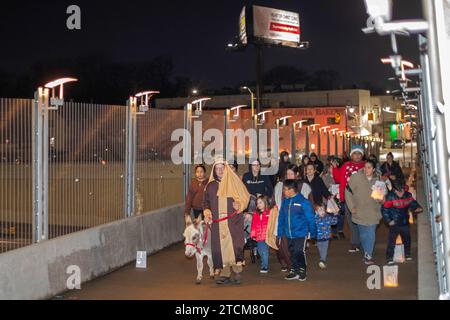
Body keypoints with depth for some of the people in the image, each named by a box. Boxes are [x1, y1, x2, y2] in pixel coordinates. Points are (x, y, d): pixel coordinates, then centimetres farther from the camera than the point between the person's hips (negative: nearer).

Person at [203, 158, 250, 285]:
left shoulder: (234, 182, 4)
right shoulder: (211, 186, 12)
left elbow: (245, 197, 6)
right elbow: (206, 202, 16)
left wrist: (239, 204, -13)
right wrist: (207, 213, -2)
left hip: (233, 221, -3)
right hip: (217, 222, 3)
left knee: (234, 245, -11)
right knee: (220, 247, 0)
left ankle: (237, 272, -1)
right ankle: (225, 274, 7)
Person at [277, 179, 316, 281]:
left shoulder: (303, 202, -13)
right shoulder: (285, 201, 4)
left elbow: (310, 218, -9)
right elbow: (281, 217, 10)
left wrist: (313, 233, -7)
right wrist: (280, 232, 10)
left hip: (300, 233, -6)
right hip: (289, 234, 6)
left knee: (299, 252, -6)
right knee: (293, 253, 13)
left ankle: (302, 271, 11)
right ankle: (294, 271, 24)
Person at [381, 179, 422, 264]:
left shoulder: (408, 195, -2)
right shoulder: (390, 197, -17)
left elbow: (413, 203, 16)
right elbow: (384, 210, -13)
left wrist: (417, 208, -5)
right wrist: (388, 221, -18)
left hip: (405, 223, 5)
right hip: (394, 224, -5)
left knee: (407, 239, 17)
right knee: (391, 241, -7)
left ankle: (408, 255, 36)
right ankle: (389, 258, 1)